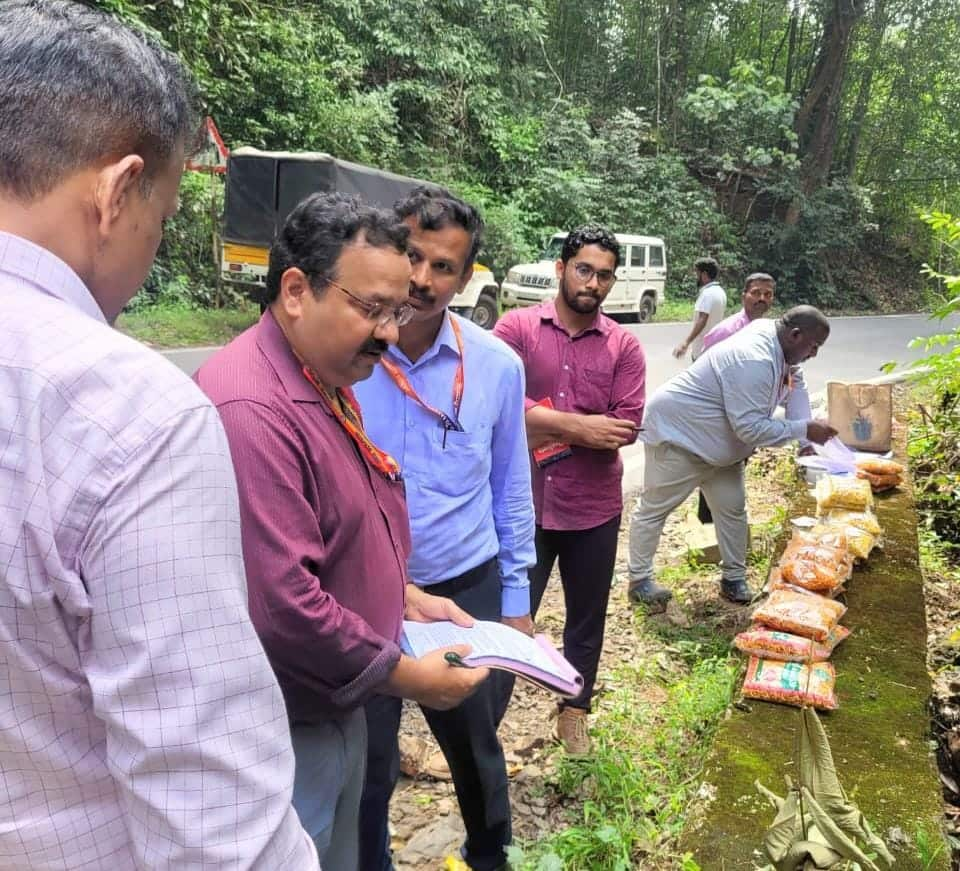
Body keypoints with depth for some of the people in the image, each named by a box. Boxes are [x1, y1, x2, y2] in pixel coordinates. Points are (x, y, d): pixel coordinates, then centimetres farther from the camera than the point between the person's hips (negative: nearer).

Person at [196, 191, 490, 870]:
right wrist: (401, 676, -20)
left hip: (338, 707, 9)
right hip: (287, 732, -9)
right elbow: (278, 604, -32)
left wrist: (405, 597, 8)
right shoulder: (251, 408, -29)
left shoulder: (328, 384, 5)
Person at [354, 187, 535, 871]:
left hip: (467, 588, 2)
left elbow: (511, 488, 4)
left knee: (476, 748, 23)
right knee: (365, 765, 16)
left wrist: (516, 600, 6)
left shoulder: (498, 365, -6)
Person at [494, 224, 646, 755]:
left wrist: (546, 429, -15)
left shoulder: (624, 346, 2)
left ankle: (574, 713, 39)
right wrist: (578, 425, -18)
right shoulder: (516, 328, -4)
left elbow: (626, 427, -9)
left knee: (586, 619, 18)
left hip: (593, 508, 3)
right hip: (524, 504, -2)